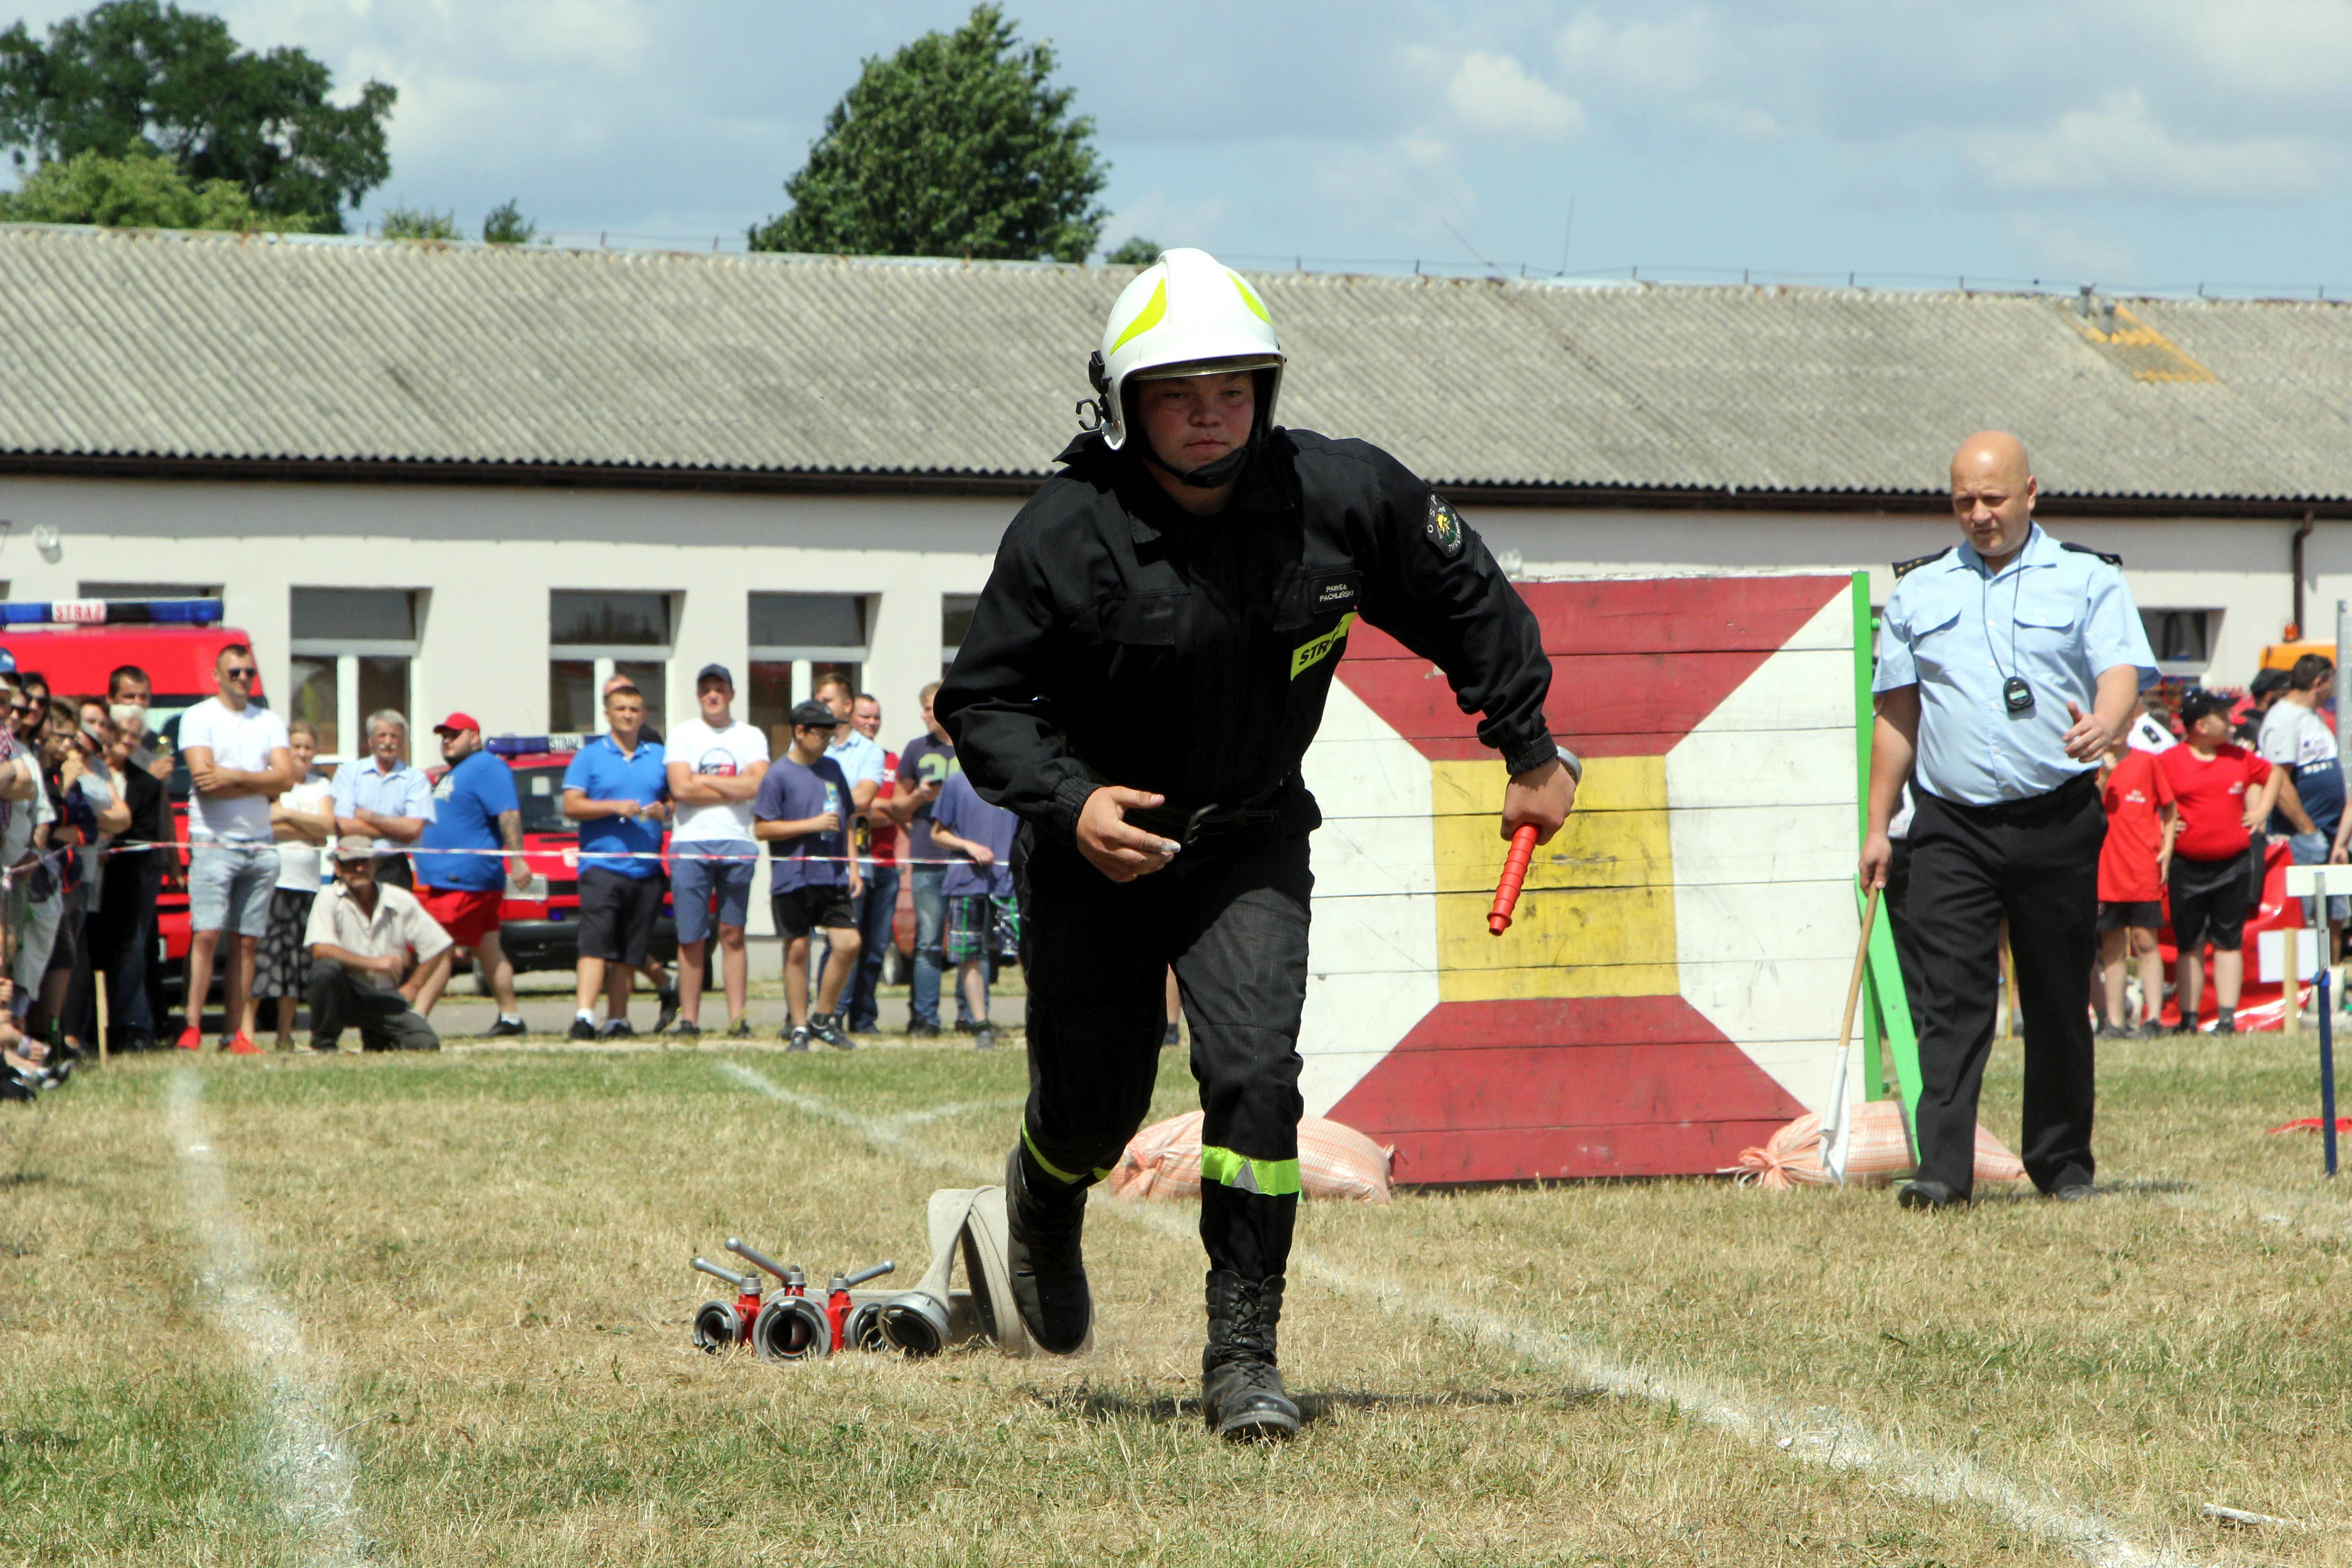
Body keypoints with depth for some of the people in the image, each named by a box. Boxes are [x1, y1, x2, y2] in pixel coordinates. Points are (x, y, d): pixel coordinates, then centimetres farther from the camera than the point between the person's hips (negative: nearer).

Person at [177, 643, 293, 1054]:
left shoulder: (270, 722, 14)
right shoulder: (199, 717, 0)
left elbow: (285, 777, 1)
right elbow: (204, 778, -12)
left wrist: (234, 777, -12)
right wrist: (261, 784, -6)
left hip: (261, 845, 5)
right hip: (214, 841, -5)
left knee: (248, 941, 3)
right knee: (207, 934, -14)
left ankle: (234, 1032, 6)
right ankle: (192, 1028, -15)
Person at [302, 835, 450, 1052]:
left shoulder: (401, 901, 3)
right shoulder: (329, 900, -6)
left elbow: (440, 947, 10)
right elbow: (320, 950, -22)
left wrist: (412, 988, 3)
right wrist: (374, 964, -21)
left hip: (385, 998, 3)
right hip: (345, 995, -3)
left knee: (425, 1044, -19)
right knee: (326, 967, -36)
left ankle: (375, 1040, 18)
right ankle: (323, 1044, -13)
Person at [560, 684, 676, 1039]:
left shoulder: (659, 757, 16)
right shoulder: (589, 756, 6)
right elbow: (571, 806, -2)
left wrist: (664, 811, -3)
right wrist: (615, 807, -13)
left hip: (646, 870, 3)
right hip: (601, 863, -3)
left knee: (630, 952, 4)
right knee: (596, 943, -15)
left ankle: (617, 1019, 9)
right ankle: (585, 1016, -23)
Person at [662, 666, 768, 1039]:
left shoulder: (751, 738, 12)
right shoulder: (682, 735, 8)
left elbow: (758, 785, -5)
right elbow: (680, 788, -6)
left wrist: (704, 780, -5)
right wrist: (733, 788, -4)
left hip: (737, 844, 1)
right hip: (691, 845, -1)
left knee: (733, 935, 1)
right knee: (692, 939, -1)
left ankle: (737, 1017, 1)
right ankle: (688, 1019, 1)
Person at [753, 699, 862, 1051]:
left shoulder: (832, 770, 13)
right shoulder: (779, 775, -5)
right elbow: (761, 829, -9)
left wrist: (852, 865, 15)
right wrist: (812, 825, -13)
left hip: (833, 876, 5)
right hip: (793, 878, -5)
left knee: (848, 943, -6)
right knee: (797, 950, 1)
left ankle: (823, 1019, 9)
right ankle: (799, 1028, 10)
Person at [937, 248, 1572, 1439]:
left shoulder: (1338, 496, -13)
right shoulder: (1066, 536, -20)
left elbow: (1465, 602, 4)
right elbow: (982, 700, -12)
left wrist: (1530, 752, 10)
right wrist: (1068, 801, -29)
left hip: (1251, 841, 1)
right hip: (1097, 846, -1)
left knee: (1253, 1072, -18)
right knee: (1095, 1103, 9)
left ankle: (1243, 1352, -9)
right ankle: (1045, 1202, 48)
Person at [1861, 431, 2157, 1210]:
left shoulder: (2087, 579, 6)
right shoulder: (1918, 591, 14)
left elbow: (2122, 672, -7)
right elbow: (1896, 714, 16)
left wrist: (2105, 722, -31)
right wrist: (1877, 825, 11)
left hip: (2059, 822, -1)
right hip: (1952, 828, 1)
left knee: (2058, 1000, 6)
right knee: (1951, 999, -10)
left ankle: (2063, 1165, 18)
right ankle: (1942, 1170, -15)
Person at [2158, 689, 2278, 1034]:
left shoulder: (2240, 757, 9)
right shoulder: (2169, 762, -1)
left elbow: (2274, 775, 25)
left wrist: (2261, 811, 14)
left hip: (2232, 864, 2)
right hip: (2187, 867, -2)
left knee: (2228, 942, 2)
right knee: (2189, 945, 2)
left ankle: (2227, 1017, 3)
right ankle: (2189, 1019, 7)